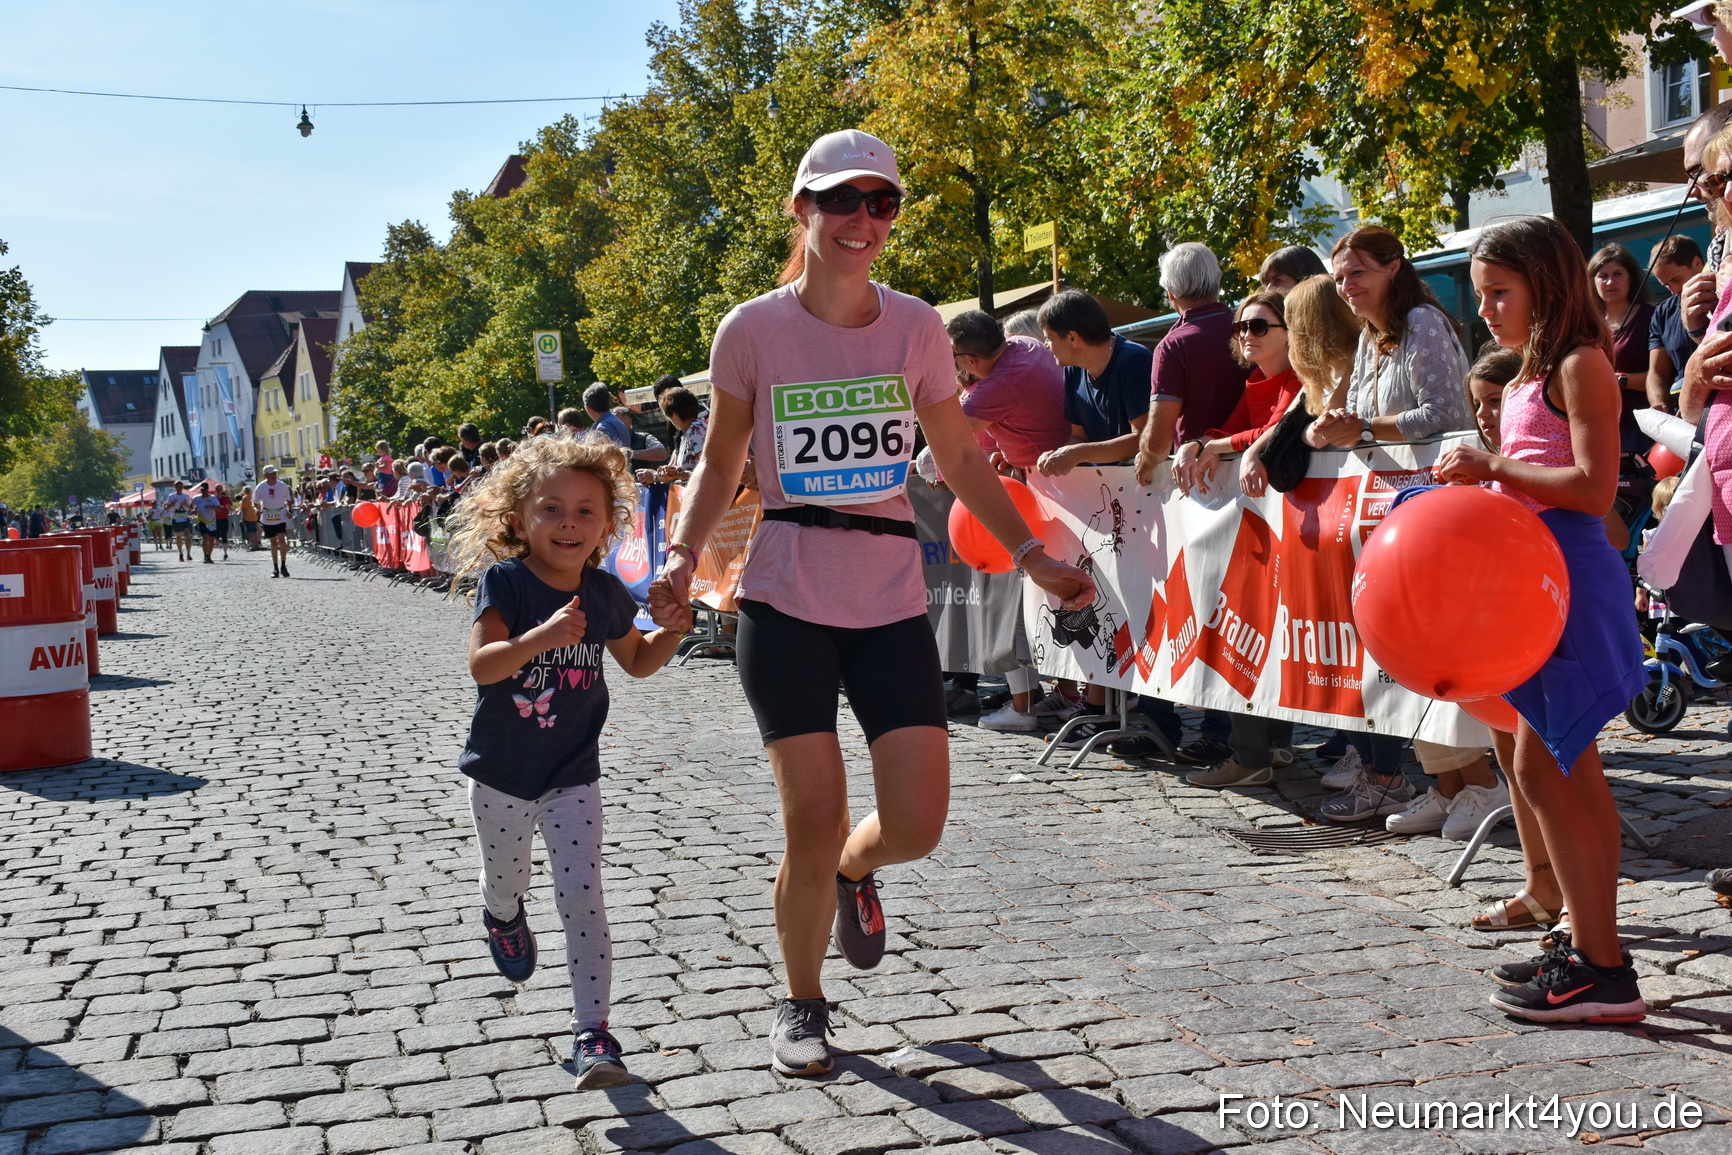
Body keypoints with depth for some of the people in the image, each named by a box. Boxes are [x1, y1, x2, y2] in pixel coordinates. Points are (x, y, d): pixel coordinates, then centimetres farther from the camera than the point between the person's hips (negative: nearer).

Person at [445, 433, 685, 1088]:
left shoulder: (604, 593, -4)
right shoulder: (504, 581, -16)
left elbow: (638, 661, 13)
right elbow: (481, 665, -28)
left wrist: (676, 622, -5)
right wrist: (542, 637, -45)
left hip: (573, 776, 1)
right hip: (500, 773, -1)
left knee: (582, 898, -8)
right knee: (505, 881, 20)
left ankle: (592, 1033, -2)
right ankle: (502, 918, 58)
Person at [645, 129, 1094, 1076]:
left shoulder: (916, 327, 2)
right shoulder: (753, 331, -3)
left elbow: (959, 459, 12)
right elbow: (721, 463, 8)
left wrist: (1033, 555, 4)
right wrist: (681, 557, -8)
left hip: (892, 604, 2)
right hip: (786, 605, -2)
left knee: (916, 824, -3)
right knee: (814, 827, -2)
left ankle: (855, 872, 36)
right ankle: (802, 1002, 24)